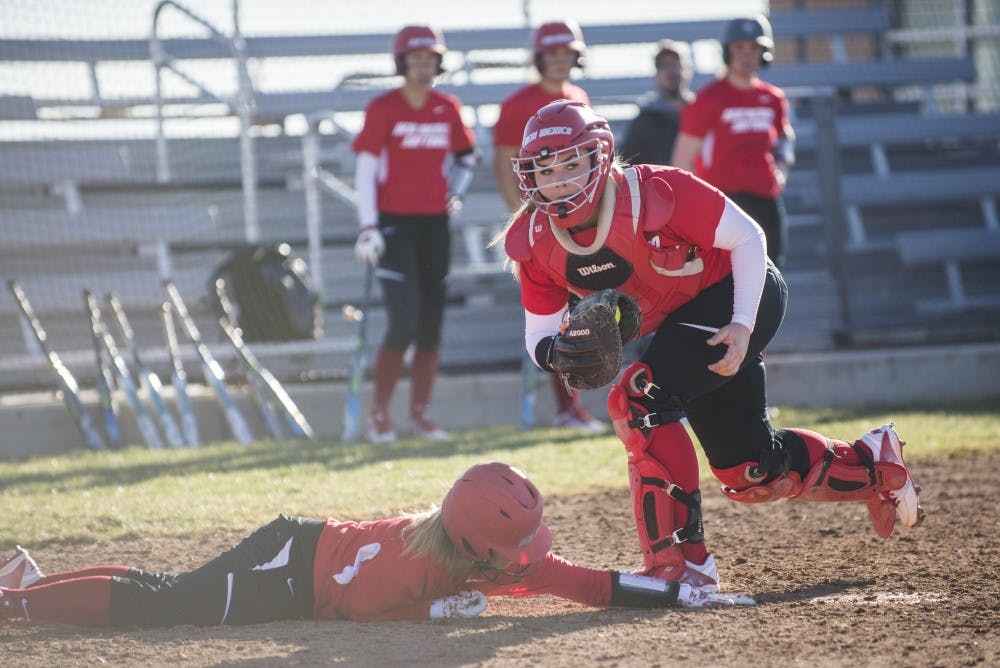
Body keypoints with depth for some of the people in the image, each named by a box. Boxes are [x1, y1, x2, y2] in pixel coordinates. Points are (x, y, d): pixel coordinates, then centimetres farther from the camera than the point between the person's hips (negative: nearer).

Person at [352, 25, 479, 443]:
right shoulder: (383, 109, -6)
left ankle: (419, 415, 11)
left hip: (435, 222, 5)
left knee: (432, 322, 4)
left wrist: (458, 190, 6)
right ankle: (379, 415, -1)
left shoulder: (448, 110, 7)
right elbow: (365, 168, -8)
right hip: (394, 223, -5)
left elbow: (467, 154, 23)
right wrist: (368, 226, -14)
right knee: (404, 321, -12)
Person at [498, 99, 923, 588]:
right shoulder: (535, 244, -13)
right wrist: (557, 353, -30)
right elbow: (539, 334, -5)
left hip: (739, 295, -7)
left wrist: (741, 325, -28)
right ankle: (871, 463, 38)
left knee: (637, 398, -28)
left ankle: (679, 561, -22)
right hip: (677, 323, 7)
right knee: (749, 473, 11)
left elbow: (747, 237, -19)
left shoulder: (654, 194, -29)